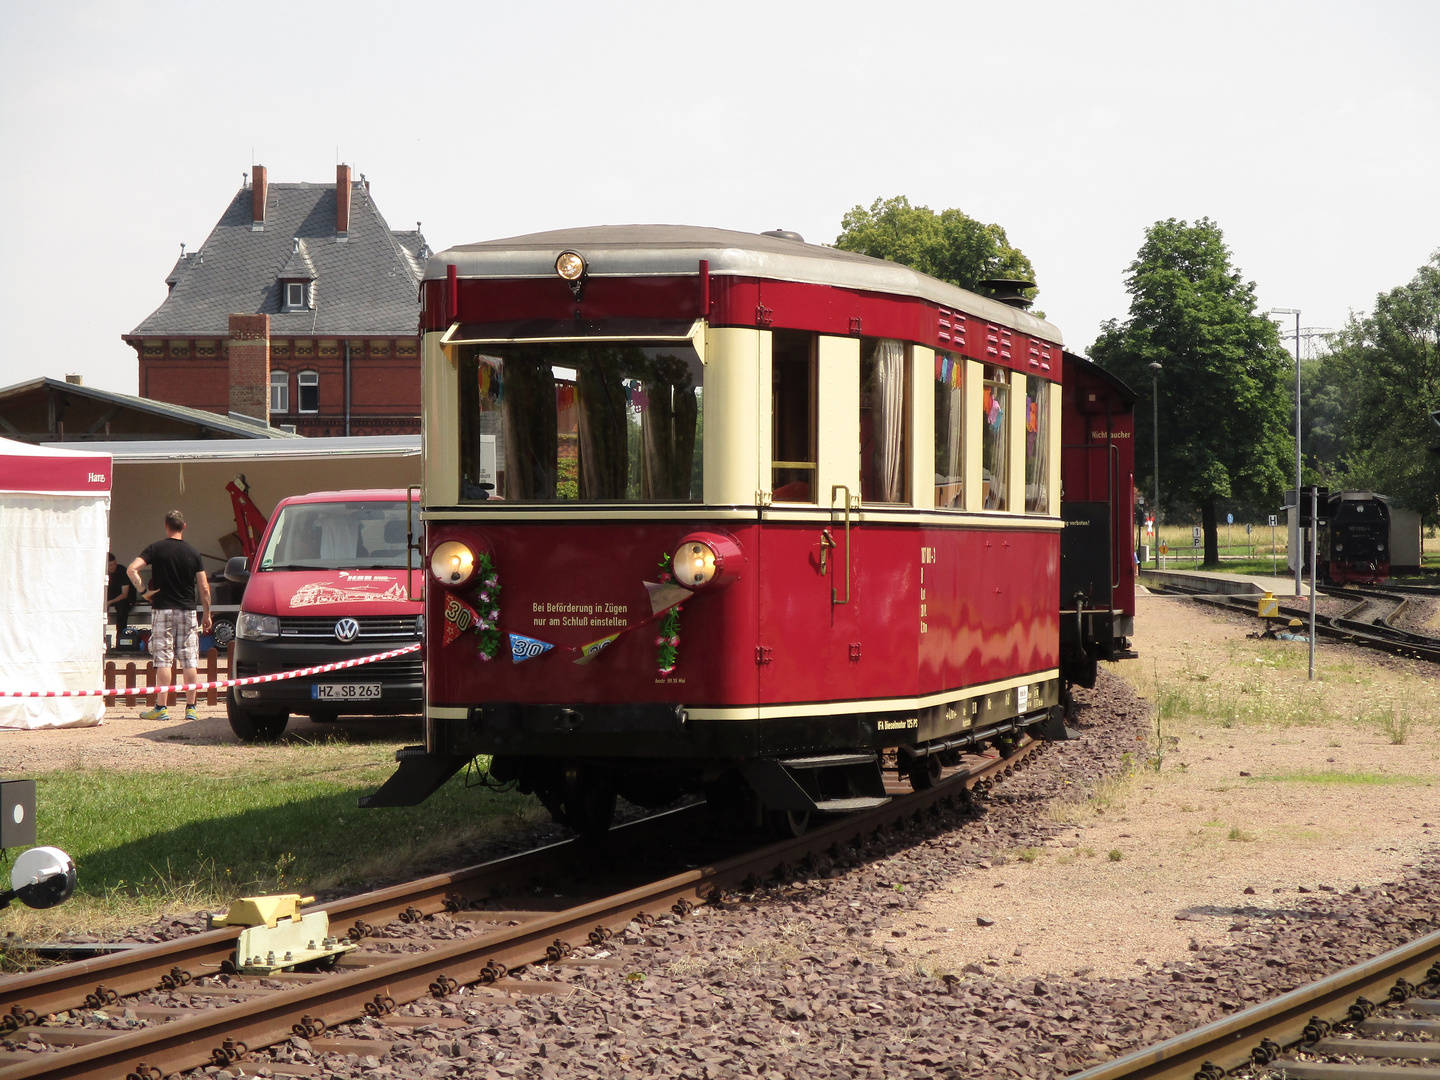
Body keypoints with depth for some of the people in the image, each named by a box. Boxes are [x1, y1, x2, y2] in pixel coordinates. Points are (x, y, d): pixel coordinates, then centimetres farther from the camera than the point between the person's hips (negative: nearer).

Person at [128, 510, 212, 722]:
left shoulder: (156, 549, -3)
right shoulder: (193, 553, 2)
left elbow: (131, 569, -16)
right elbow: (204, 589, 0)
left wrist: (143, 591, -7)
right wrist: (207, 615, 9)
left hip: (162, 609, -1)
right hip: (187, 610, 1)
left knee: (163, 659, -1)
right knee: (190, 661, 3)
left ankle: (162, 707, -4)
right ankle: (190, 707, 3)